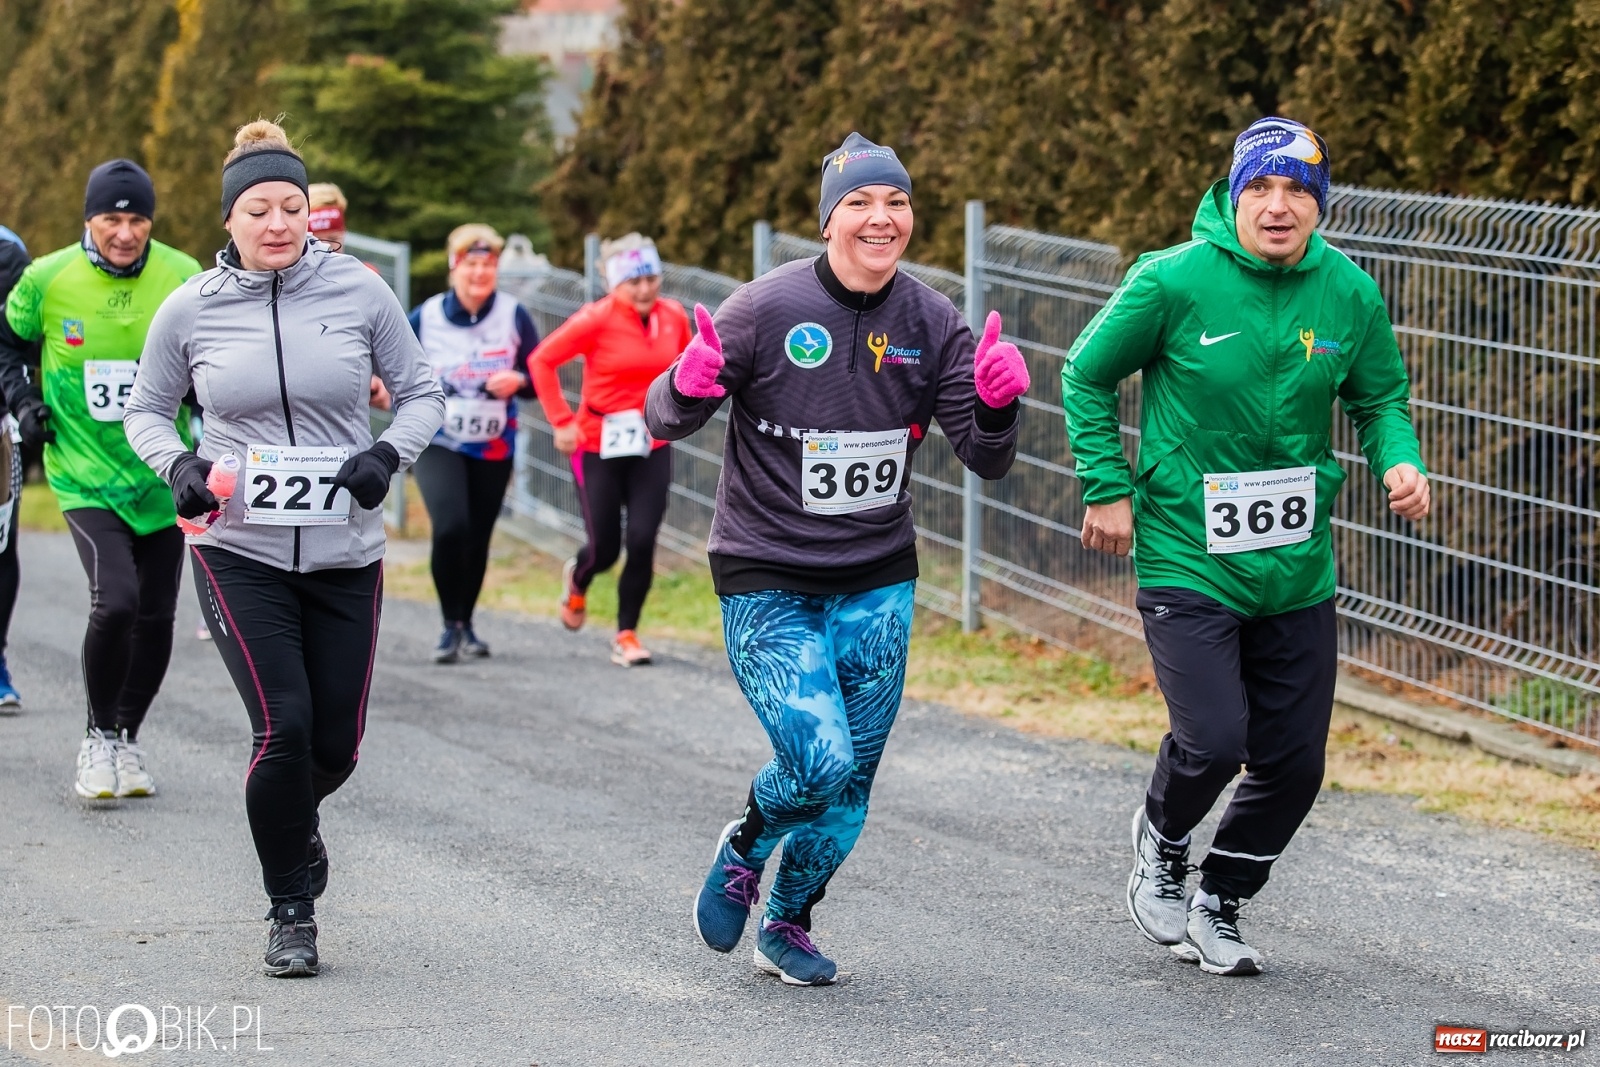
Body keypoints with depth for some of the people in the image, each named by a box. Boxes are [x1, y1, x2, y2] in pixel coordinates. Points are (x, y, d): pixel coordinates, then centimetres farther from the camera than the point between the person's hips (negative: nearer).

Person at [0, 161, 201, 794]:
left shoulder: (183, 278, -6)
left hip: (162, 475, 3)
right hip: (85, 474, -3)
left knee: (156, 617, 9)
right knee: (116, 600, -20)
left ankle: (127, 740, 31)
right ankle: (99, 738, 0)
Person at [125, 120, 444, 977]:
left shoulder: (359, 292, -4)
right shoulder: (191, 310, -3)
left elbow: (421, 392, 7)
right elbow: (145, 410, 11)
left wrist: (388, 454, -12)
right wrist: (176, 464, -9)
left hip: (345, 555, 2)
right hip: (238, 552, -2)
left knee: (335, 744, 5)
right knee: (283, 728, -14)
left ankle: (297, 818, 44)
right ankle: (290, 911, 7)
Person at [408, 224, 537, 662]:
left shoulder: (514, 315, -6)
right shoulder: (425, 317, -6)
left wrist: (518, 381, -20)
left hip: (493, 448, 2)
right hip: (437, 445, -2)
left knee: (478, 538, 10)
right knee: (450, 527, -22)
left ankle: (466, 623, 33)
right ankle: (450, 626, -6)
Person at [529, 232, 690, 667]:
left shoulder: (674, 317, 0)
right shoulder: (597, 319, -13)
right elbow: (541, 361, -9)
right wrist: (562, 421, -11)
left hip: (652, 448, 3)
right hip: (600, 447, -3)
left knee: (642, 542, -9)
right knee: (604, 549, 3)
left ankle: (627, 635, 7)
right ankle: (577, 579, 41)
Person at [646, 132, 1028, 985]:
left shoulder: (931, 323, -2)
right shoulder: (768, 308, -12)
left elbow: (985, 460, 1)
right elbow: (664, 422, -5)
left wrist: (997, 405, -21)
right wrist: (688, 385, -29)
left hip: (877, 585, 4)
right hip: (767, 582, -4)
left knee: (851, 783, 6)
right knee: (819, 760, -18)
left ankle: (787, 924, 31)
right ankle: (744, 849, 16)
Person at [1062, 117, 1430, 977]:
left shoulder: (1349, 295, -2)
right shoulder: (1174, 281, -12)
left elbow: (1380, 396, 13)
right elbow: (1087, 377, 2)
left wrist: (1398, 458, -7)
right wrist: (1107, 487, -3)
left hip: (1298, 574, 4)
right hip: (1185, 560, -4)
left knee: (1293, 764, 7)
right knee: (1214, 740, -17)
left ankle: (1217, 904, 32)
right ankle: (1160, 839, 18)